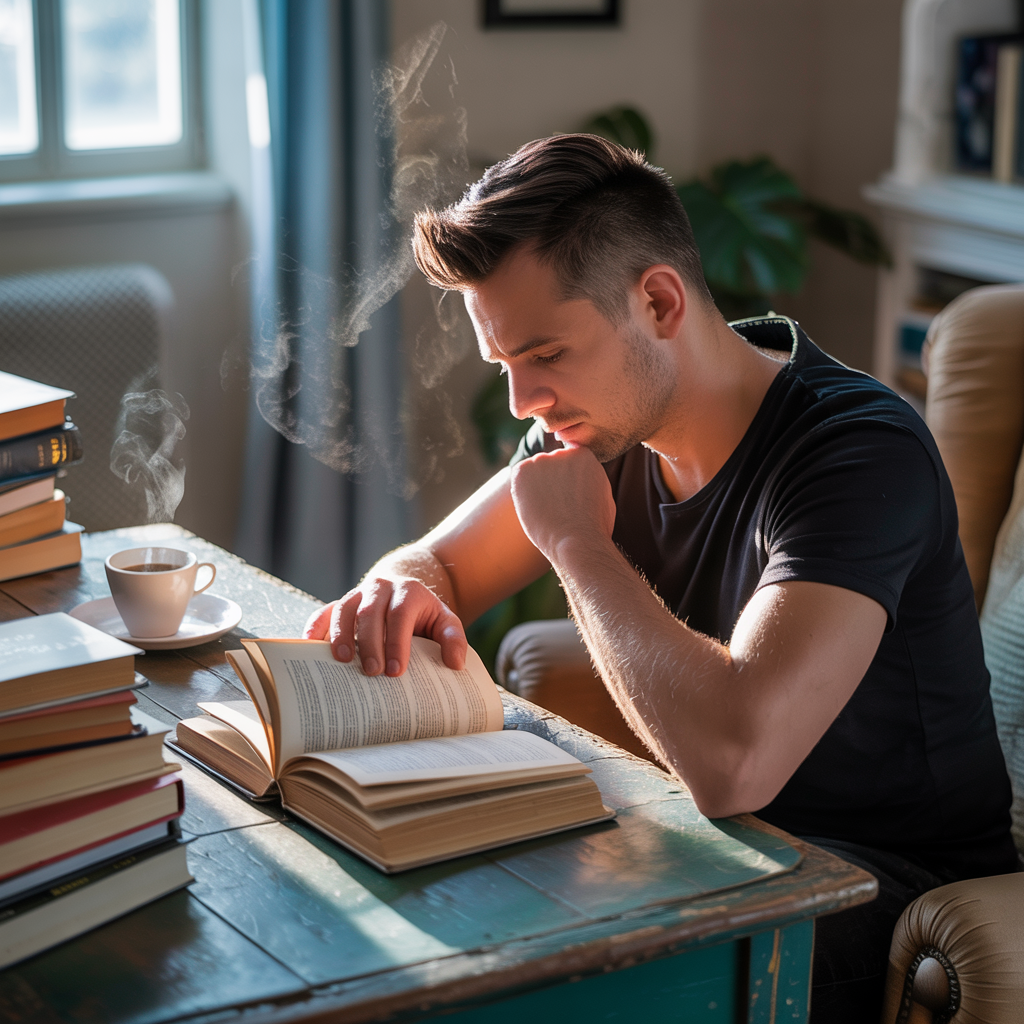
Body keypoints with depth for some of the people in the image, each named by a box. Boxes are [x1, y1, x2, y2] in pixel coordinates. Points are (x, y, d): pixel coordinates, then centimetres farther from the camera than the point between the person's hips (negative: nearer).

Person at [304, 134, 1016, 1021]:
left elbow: (732, 760, -42)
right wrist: (403, 597, -19)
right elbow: (433, 564, 7)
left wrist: (576, 543, -27)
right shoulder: (608, 417, -3)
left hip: (888, 876, -7)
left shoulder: (861, 451, -28)